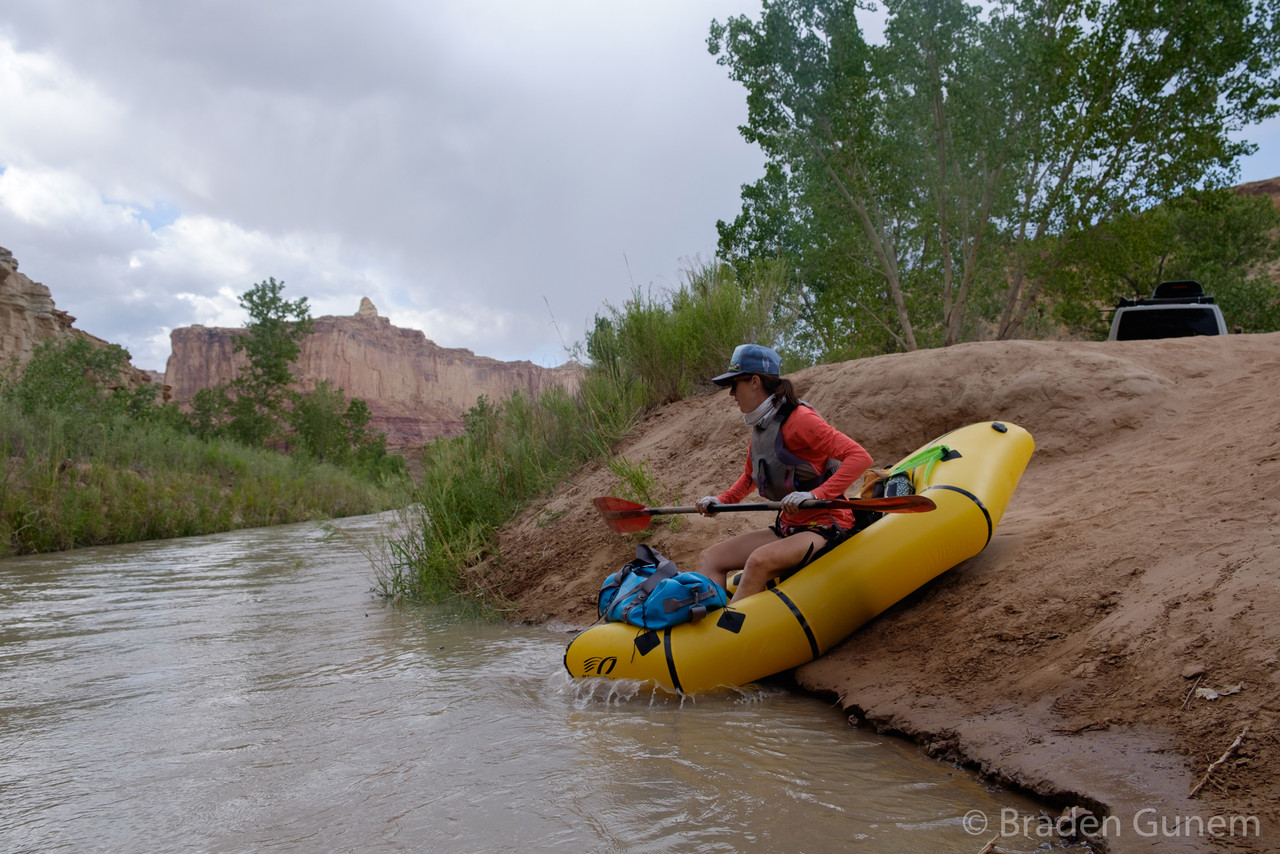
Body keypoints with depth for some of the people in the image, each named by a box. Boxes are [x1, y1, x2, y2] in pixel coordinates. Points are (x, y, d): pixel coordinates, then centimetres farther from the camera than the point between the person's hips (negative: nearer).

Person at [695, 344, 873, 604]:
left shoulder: (798, 419, -17)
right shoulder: (759, 427, 9)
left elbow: (860, 457, -24)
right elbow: (750, 476, 26)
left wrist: (815, 494, -32)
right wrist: (721, 501, 9)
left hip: (824, 526, -9)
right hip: (787, 528, 9)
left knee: (759, 561, -35)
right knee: (709, 559, -5)